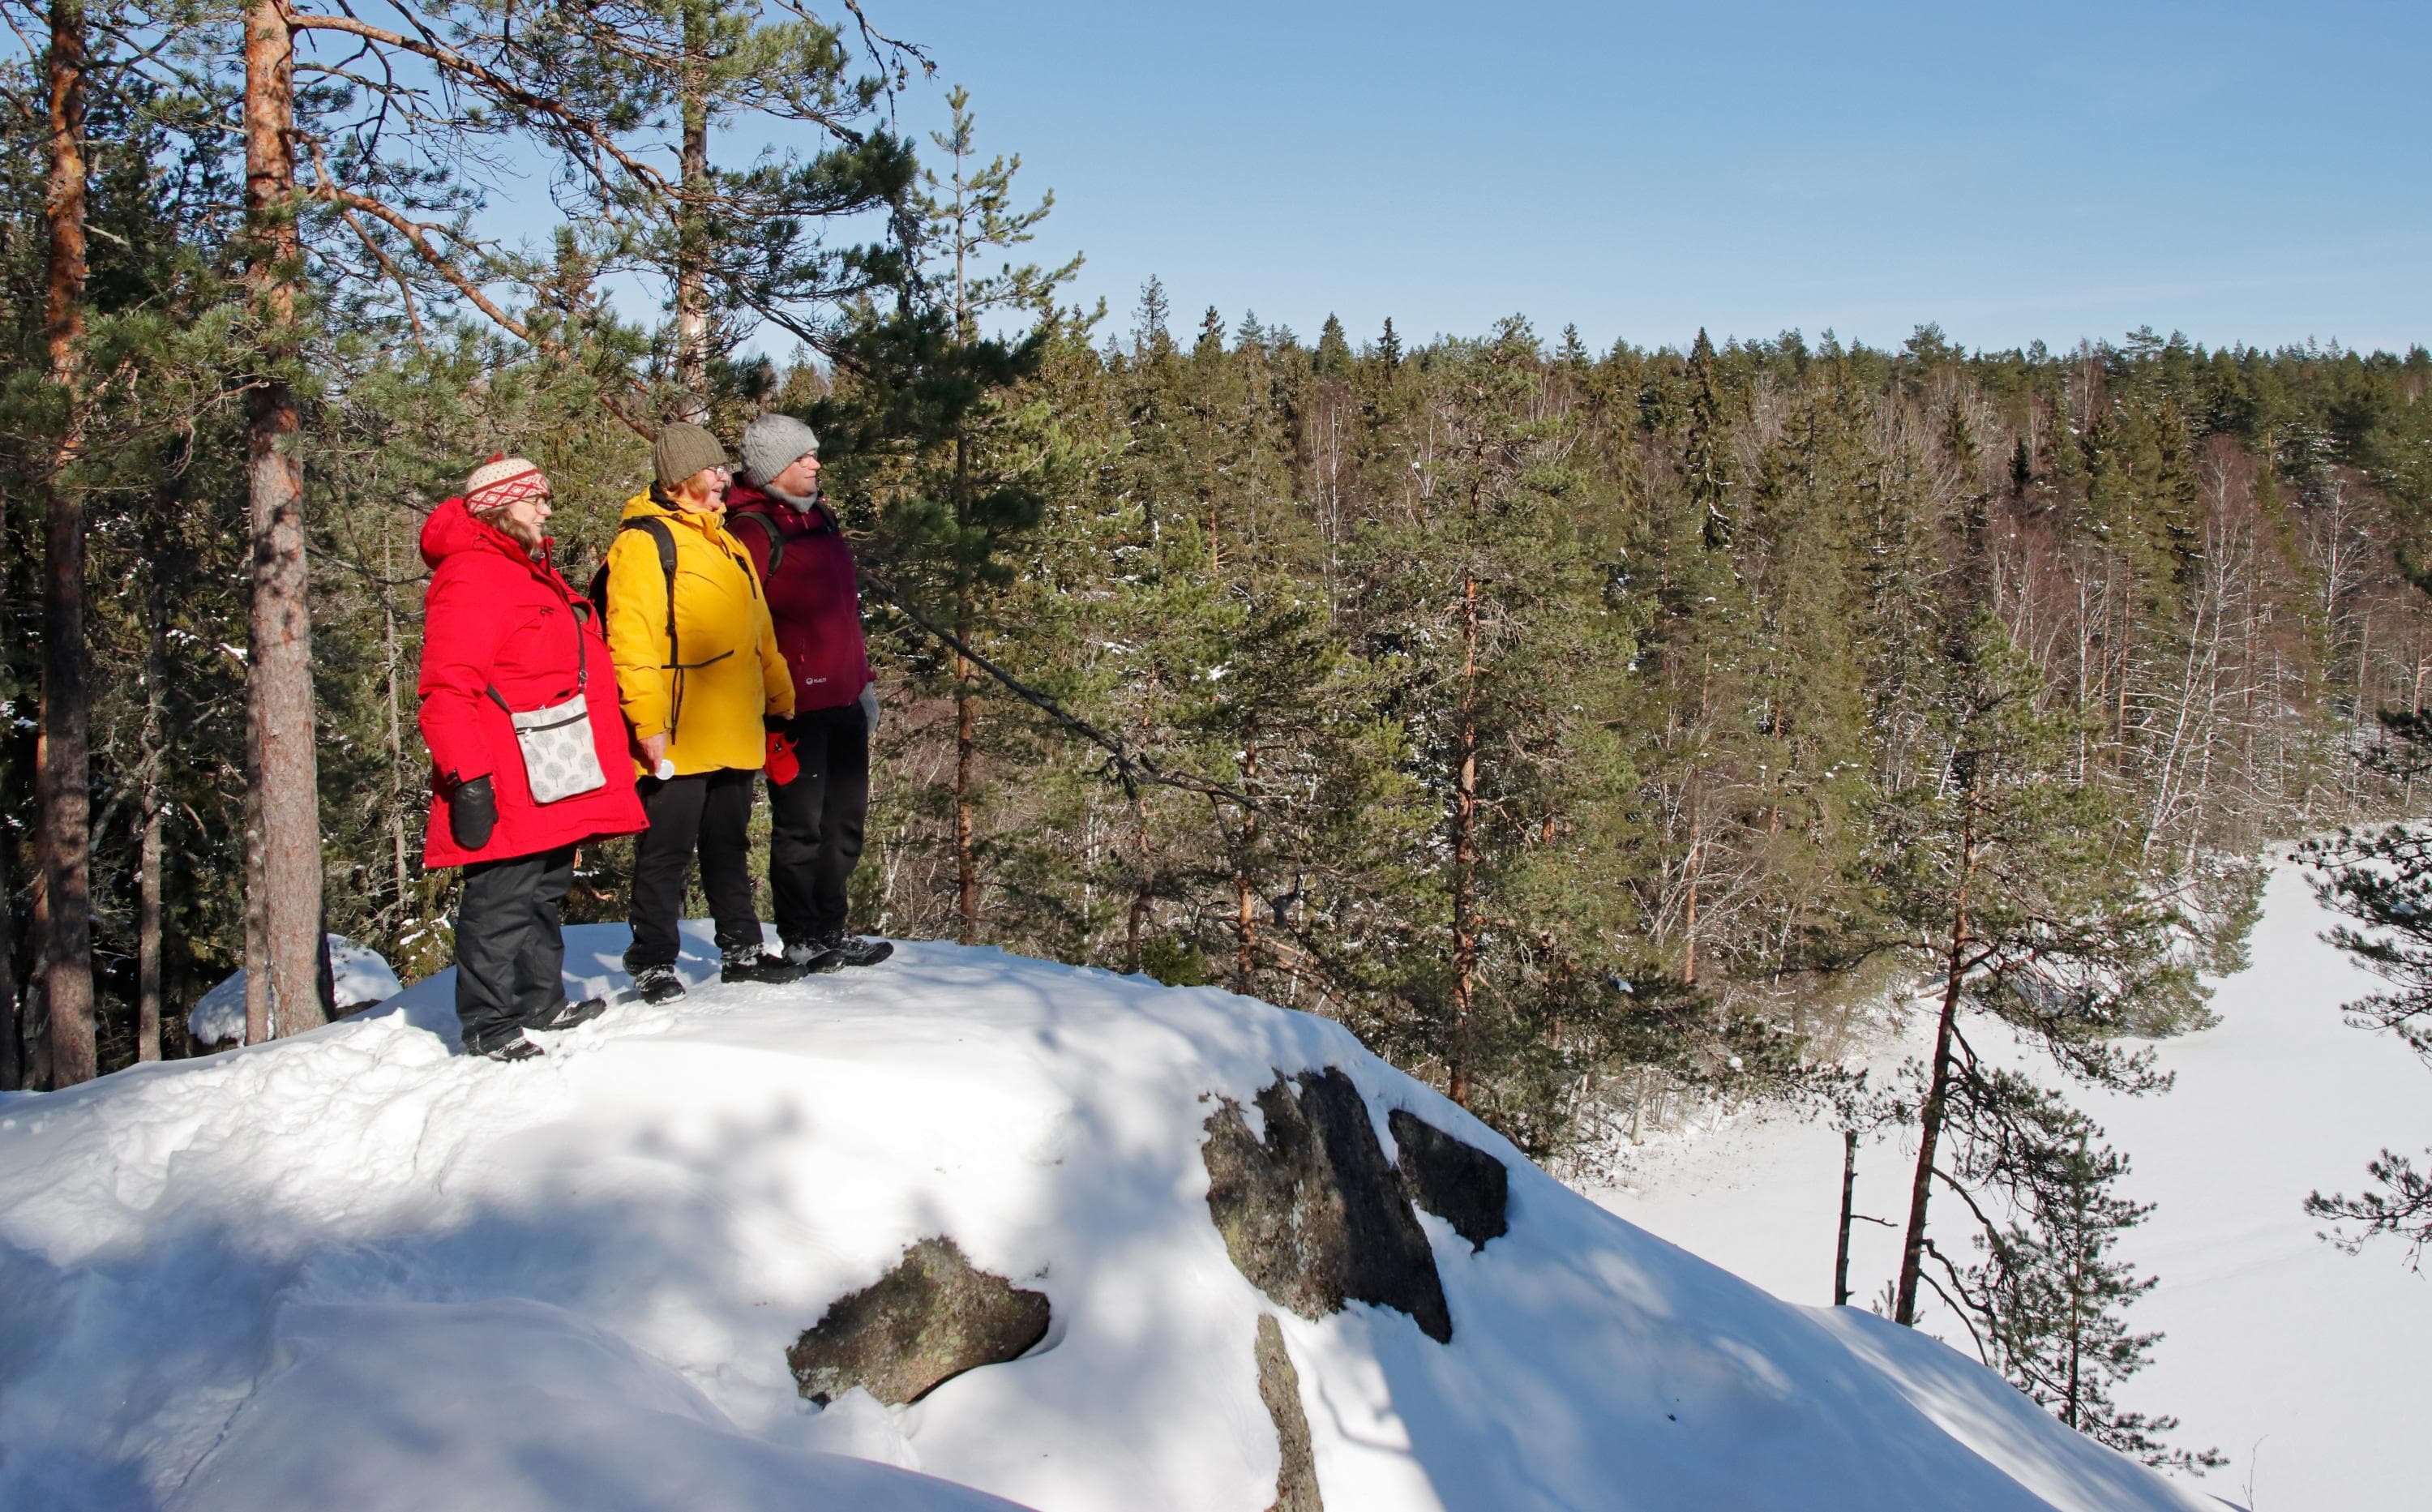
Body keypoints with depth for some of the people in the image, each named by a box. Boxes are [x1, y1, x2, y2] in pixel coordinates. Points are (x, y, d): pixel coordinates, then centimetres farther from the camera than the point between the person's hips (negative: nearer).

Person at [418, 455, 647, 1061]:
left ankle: (541, 1001, 29)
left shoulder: (533, 574, 21)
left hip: (553, 782, 10)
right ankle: (488, 1021, 3)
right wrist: (468, 777, -24)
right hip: (507, 787, -10)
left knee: (544, 893, 18)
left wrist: (593, 772, 28)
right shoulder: (470, 577, -12)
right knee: (501, 901, -5)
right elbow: (447, 689, -20)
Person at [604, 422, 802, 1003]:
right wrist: (648, 722, -20)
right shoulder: (644, 541, -8)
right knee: (666, 852, -1)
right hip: (676, 739, -8)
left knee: (729, 846, 16)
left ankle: (742, 950, 25)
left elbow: (760, 633, 25)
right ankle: (653, 964, 7)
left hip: (734, 734, 8)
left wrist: (781, 701, 23)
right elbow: (631, 639, -15)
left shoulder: (724, 543, 19)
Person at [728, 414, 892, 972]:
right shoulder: (753, 531, -12)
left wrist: (864, 678, 21)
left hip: (844, 699, 9)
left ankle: (830, 931, 26)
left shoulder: (820, 518, 16)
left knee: (845, 820, 14)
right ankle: (802, 940, 13)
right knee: (800, 823, 1)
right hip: (796, 705, -8)